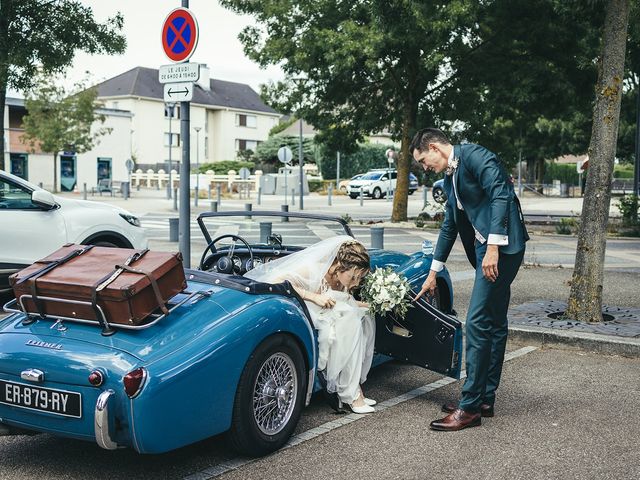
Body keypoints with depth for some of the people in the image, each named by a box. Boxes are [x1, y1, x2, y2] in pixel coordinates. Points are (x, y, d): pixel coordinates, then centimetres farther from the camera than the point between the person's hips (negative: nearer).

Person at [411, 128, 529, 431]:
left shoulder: (474, 155, -9)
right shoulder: (450, 178, 19)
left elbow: (501, 196, -20)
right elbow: (449, 226, 25)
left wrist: (492, 248, -25)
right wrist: (433, 273, 28)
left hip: (501, 246, -10)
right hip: (485, 247, 10)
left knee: (478, 323, -10)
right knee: (494, 323, 13)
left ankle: (470, 407, -5)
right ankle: (485, 400, 21)